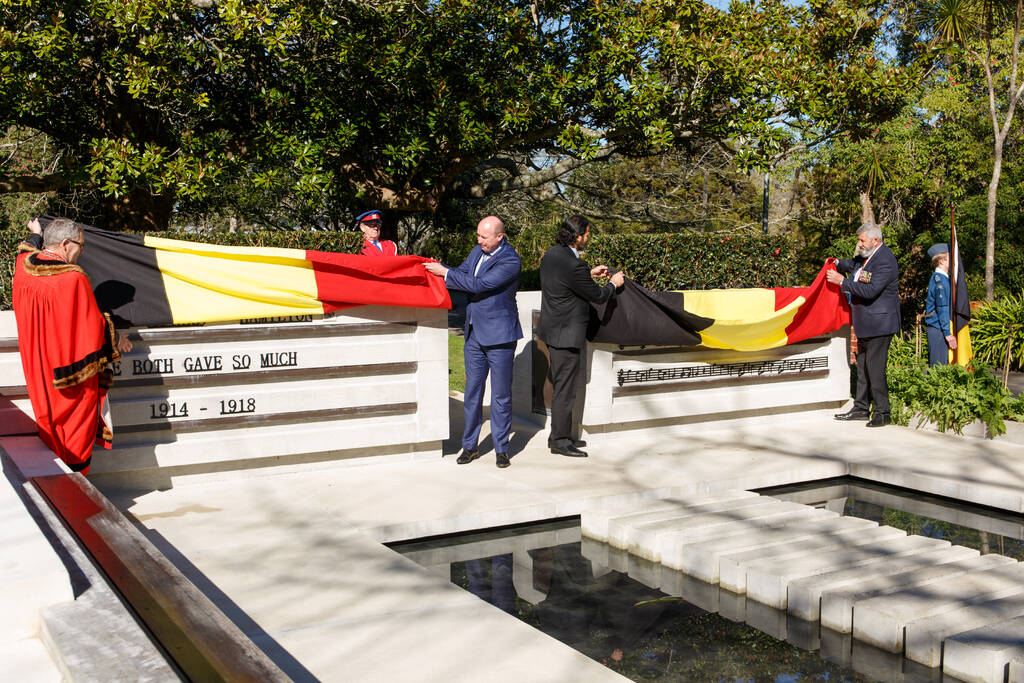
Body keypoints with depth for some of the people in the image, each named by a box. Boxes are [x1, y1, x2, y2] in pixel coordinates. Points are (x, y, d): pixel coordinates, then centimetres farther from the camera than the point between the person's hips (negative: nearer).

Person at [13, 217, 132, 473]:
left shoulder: (23, 266, -4)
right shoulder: (73, 279, -25)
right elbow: (92, 324, -18)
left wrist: (37, 234, 44)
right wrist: (115, 341, 0)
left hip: (38, 369, 7)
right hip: (71, 363, -7)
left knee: (49, 423, 22)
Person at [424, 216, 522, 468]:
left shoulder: (510, 261, -18)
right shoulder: (478, 250, 7)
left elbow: (479, 285, -24)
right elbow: (462, 272, 14)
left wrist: (445, 273, -18)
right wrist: (439, 268, -5)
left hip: (499, 334, -7)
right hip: (474, 334, 7)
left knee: (501, 395, 3)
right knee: (472, 391, 10)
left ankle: (501, 449, 13)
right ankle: (469, 446, 19)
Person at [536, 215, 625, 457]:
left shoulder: (551, 254, 5)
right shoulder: (573, 265, -24)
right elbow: (598, 296, -13)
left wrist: (590, 274, 21)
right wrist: (613, 284, 6)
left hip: (552, 329, 10)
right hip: (566, 334, -10)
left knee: (560, 385, 18)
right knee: (564, 389, -1)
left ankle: (559, 434, 29)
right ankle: (560, 441, 7)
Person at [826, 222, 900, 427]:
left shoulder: (885, 261, -19)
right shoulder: (867, 255, 10)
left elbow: (870, 290, -26)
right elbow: (853, 264, 30)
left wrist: (842, 281, -21)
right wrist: (838, 264, 10)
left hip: (879, 323, -10)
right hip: (865, 323, 10)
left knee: (875, 368, -7)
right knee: (862, 367, 14)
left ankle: (882, 413, 2)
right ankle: (861, 408, 23)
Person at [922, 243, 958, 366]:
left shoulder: (938, 278, 16)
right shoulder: (940, 279, -14)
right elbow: (942, 308, -18)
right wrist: (947, 333, -19)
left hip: (935, 328, 10)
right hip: (938, 328, -10)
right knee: (939, 366, -7)